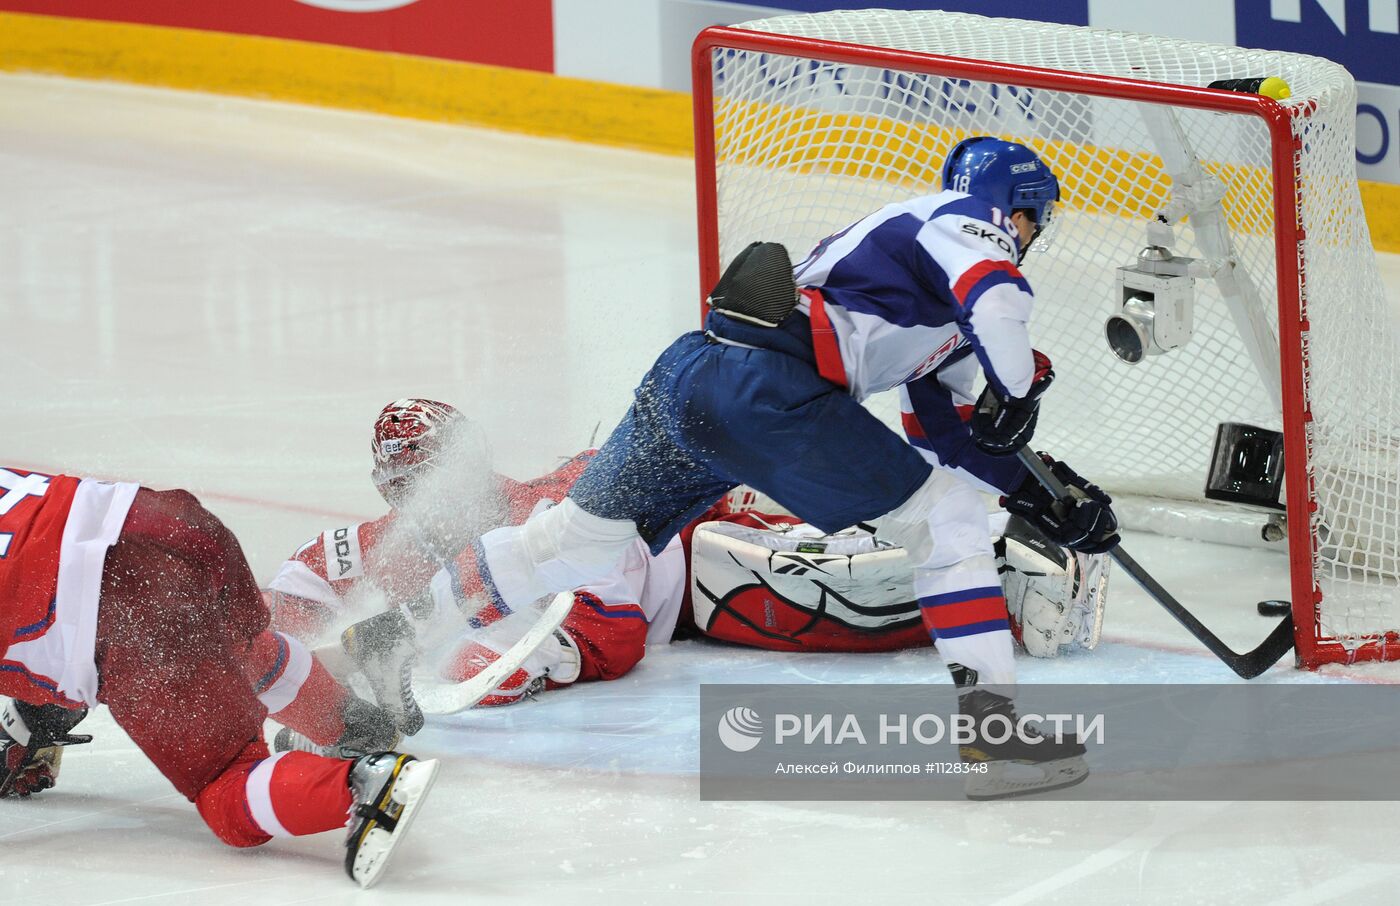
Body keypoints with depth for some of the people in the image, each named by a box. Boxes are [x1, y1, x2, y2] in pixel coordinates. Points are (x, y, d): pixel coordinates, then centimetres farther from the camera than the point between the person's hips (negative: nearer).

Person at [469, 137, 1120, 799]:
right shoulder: (965, 221, 6)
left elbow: (949, 434, 32)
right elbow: (996, 301, -18)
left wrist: (1037, 495, 27)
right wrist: (1019, 389, -3)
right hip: (765, 388, -9)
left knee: (593, 532, 23)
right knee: (944, 517, -3)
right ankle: (989, 722, -8)